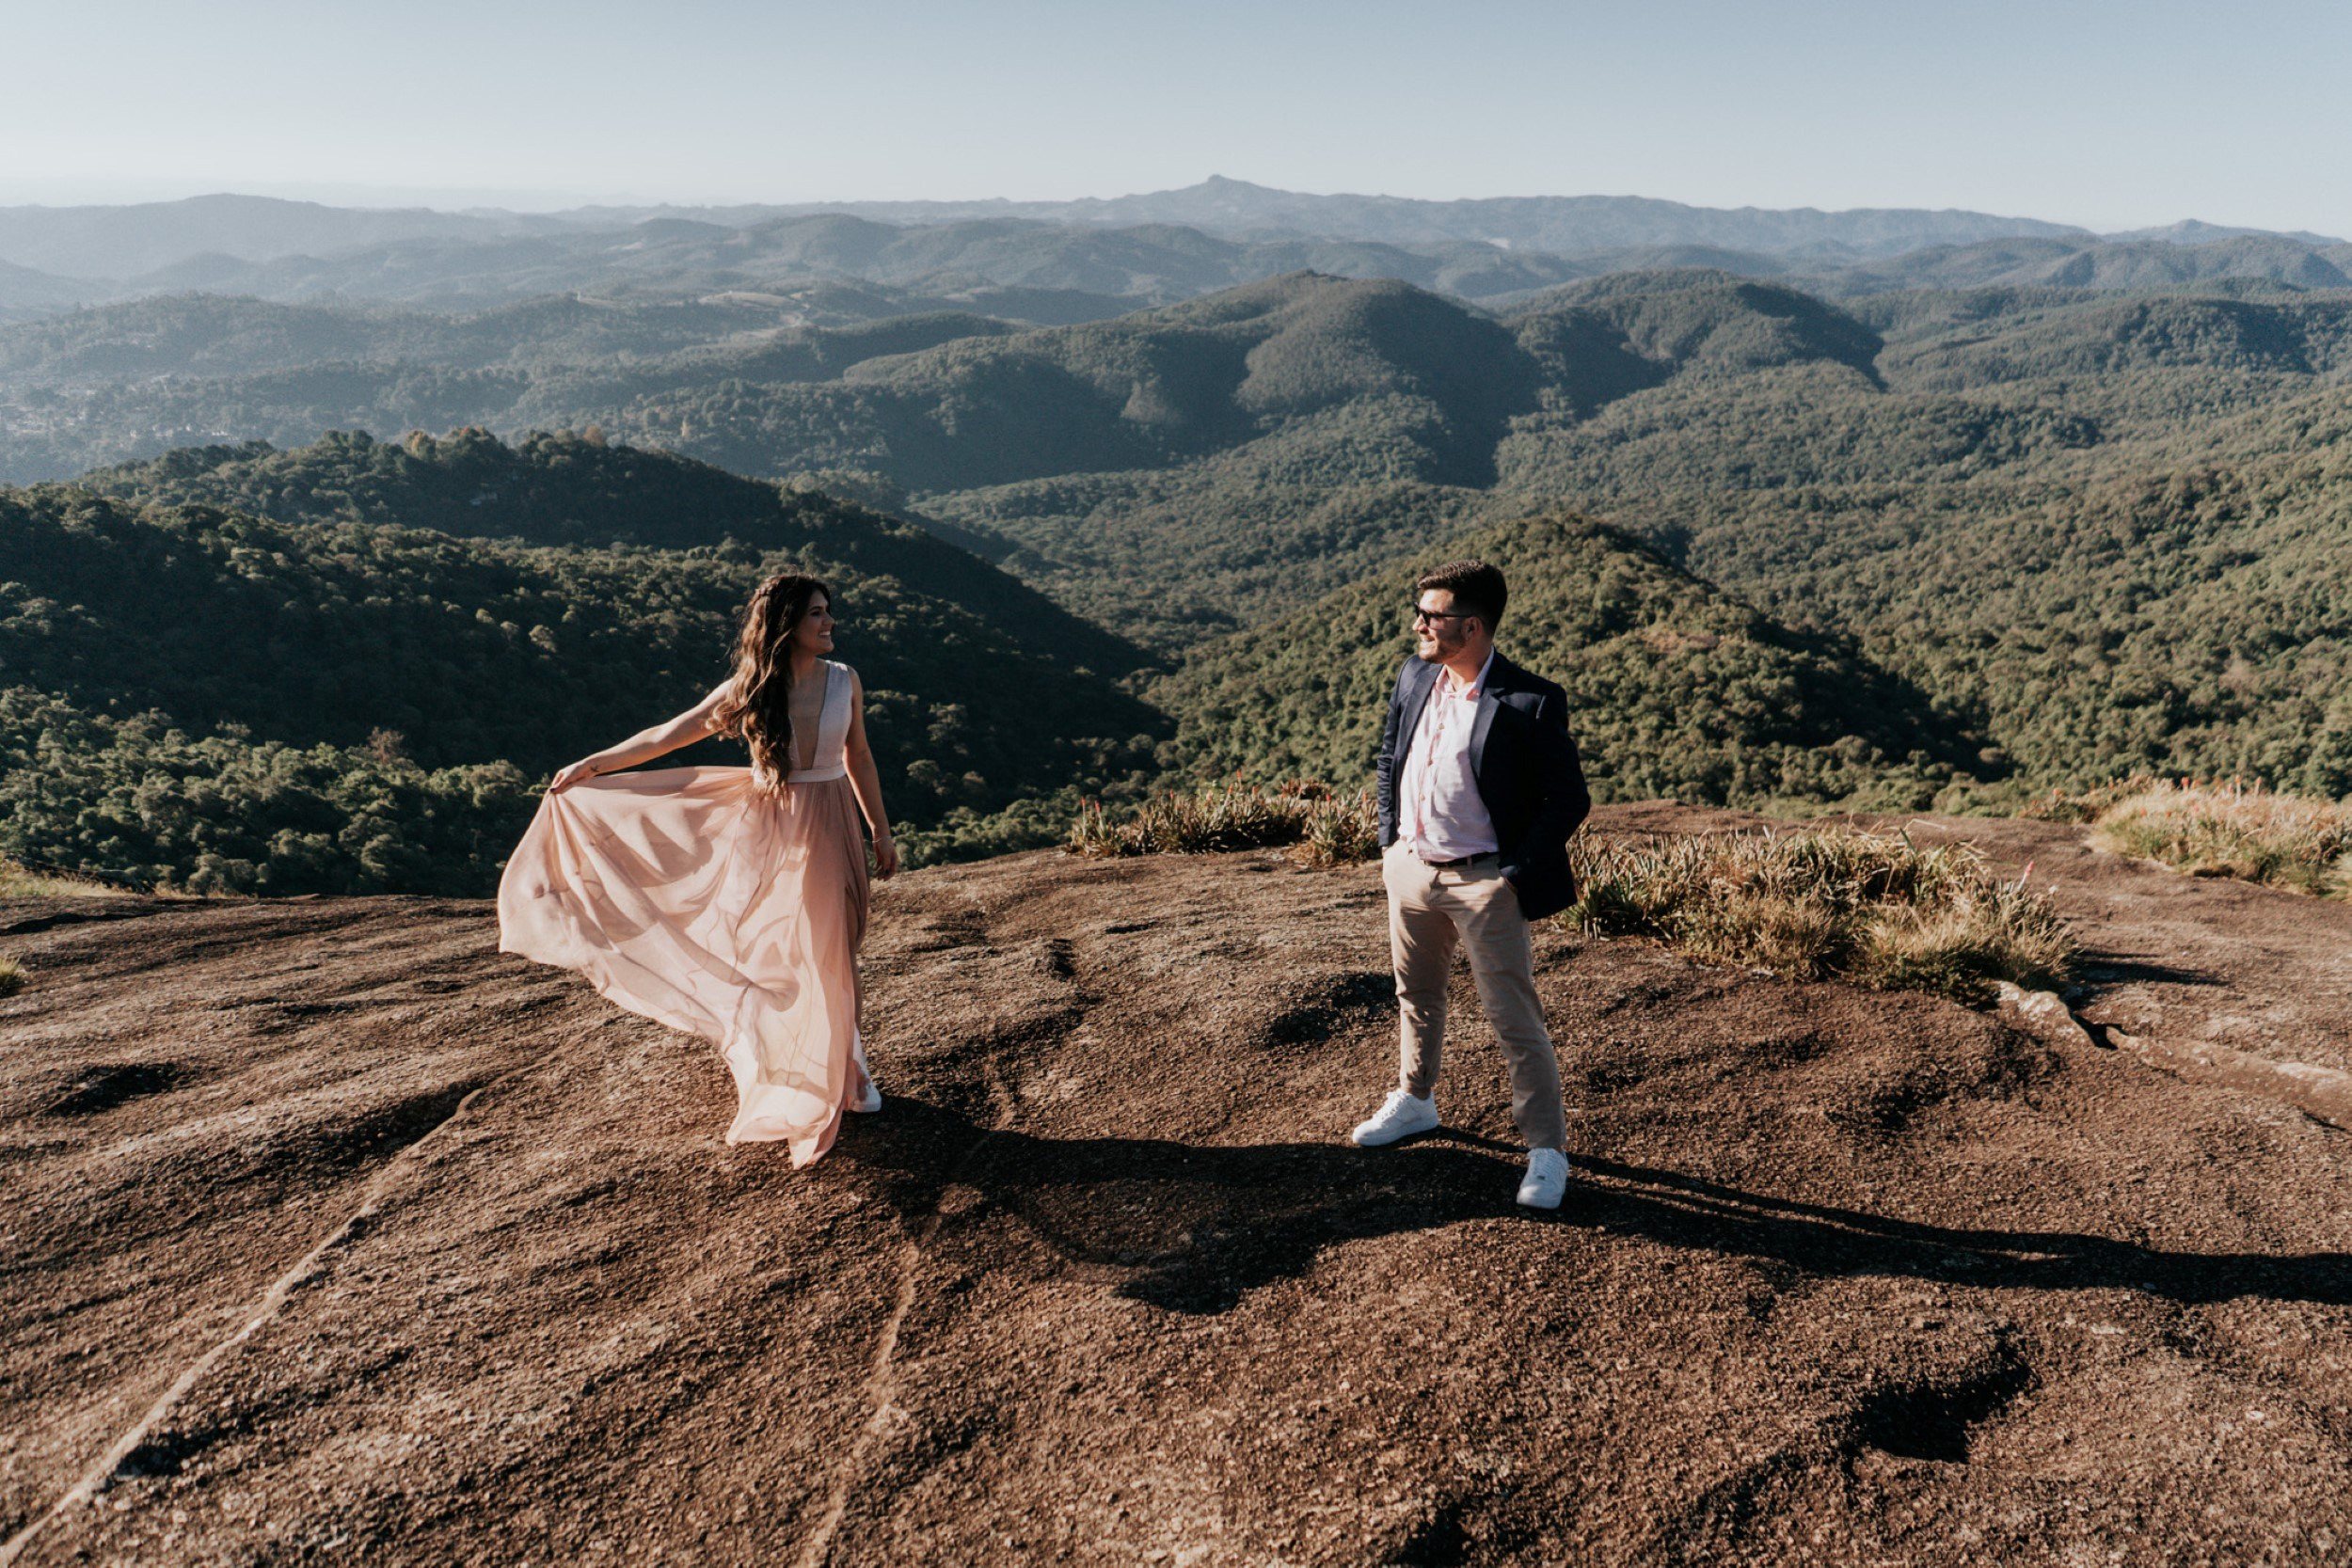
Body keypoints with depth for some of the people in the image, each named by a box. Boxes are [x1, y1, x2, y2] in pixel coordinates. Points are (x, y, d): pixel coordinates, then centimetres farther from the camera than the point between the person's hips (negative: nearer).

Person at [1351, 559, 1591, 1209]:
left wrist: (1515, 875, -15)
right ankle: (1414, 1101, 45)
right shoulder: (1414, 677, 1)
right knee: (1417, 997, 23)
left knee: (1515, 1021, 0)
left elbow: (1570, 800, -13)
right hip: (1410, 869, 6)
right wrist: (1388, 839, 9)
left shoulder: (1531, 703, -18)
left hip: (1483, 882, -6)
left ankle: (1547, 1149, 13)